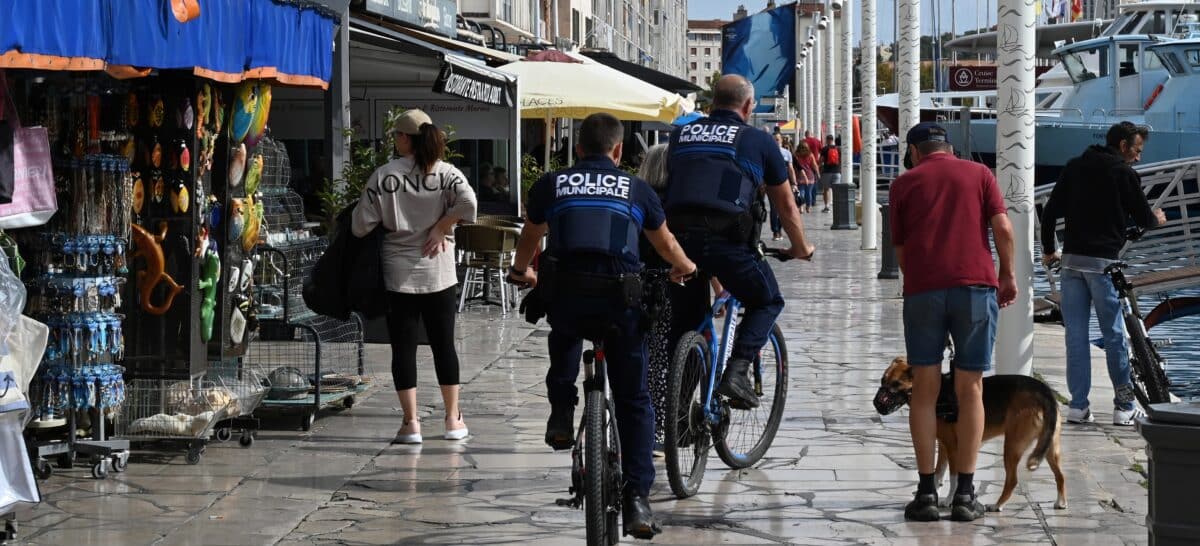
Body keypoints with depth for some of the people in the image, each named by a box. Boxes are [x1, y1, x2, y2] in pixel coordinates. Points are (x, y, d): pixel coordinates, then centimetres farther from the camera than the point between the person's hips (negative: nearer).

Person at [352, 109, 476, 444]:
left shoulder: (384, 176, -6)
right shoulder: (446, 173, -2)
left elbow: (361, 225, -6)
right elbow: (467, 203, -20)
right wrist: (440, 228, -8)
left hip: (399, 274, -2)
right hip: (438, 272, 2)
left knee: (403, 346, 4)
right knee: (443, 344, 11)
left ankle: (411, 422, 1)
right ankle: (453, 420, 15)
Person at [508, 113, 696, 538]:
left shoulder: (551, 184, 14)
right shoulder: (636, 188, 14)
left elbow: (529, 239, 31)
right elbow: (666, 244, 29)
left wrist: (521, 272, 53)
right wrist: (684, 268, 52)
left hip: (565, 294, 1)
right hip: (620, 299, -1)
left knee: (564, 330, 38)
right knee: (634, 401, 8)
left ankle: (561, 415, 25)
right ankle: (637, 498, -1)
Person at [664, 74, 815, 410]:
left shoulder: (681, 135, 21)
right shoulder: (757, 140, 12)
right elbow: (785, 203, 21)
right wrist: (801, 248, 36)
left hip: (678, 235, 4)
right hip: (727, 237, -4)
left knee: (686, 317, 20)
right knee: (767, 302, 18)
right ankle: (736, 372, -1)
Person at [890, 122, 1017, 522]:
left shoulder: (905, 183, 13)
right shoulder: (979, 174, 12)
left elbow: (900, 249, 13)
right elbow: (1003, 228, 0)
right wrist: (1007, 274, 12)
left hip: (923, 289, 0)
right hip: (976, 284, 0)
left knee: (925, 390, 5)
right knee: (970, 389, 5)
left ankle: (927, 492, 2)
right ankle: (965, 493, 1)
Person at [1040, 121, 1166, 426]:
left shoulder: (1075, 167, 10)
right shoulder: (1124, 174, -3)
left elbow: (1050, 211, 8)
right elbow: (1143, 219, 3)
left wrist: (1048, 249, 19)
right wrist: (1156, 219, 26)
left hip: (1071, 260, 5)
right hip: (1104, 262, -5)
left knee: (1075, 333, 5)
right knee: (1114, 334, 3)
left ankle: (1078, 405, 6)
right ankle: (1124, 407, 7)